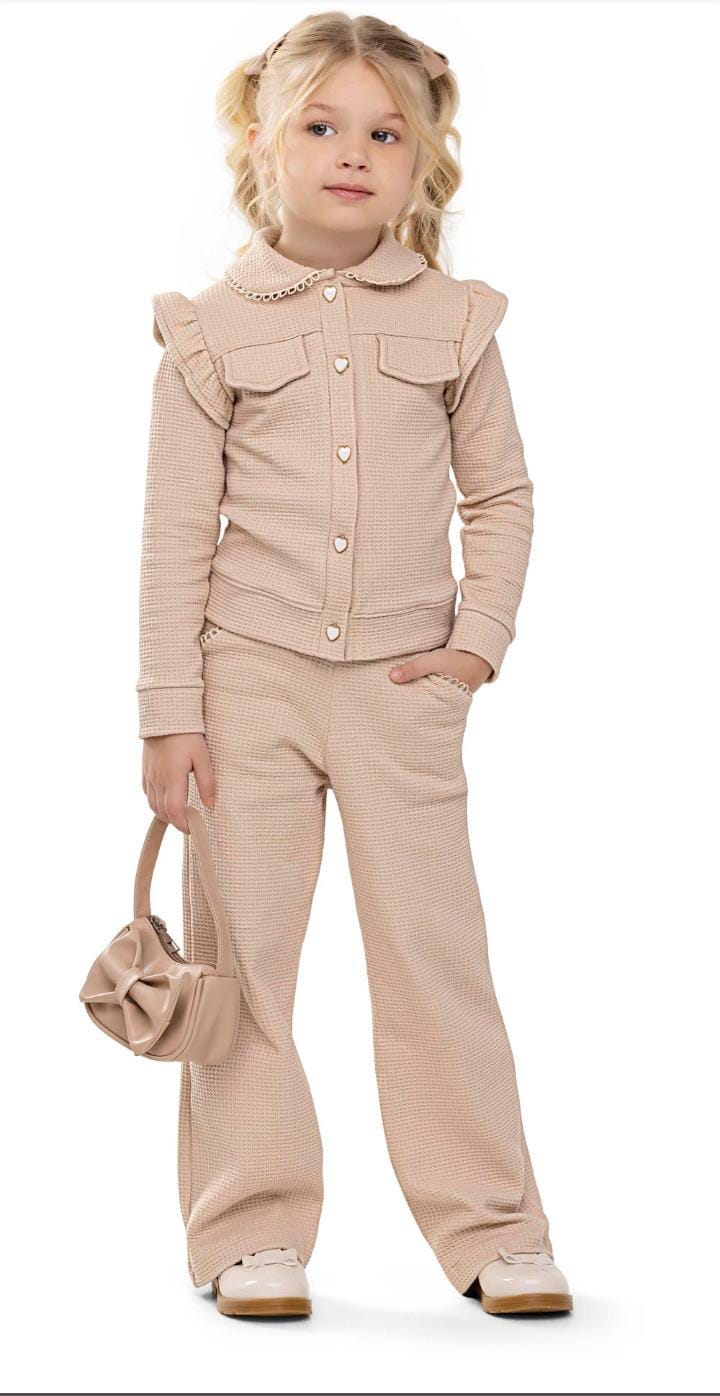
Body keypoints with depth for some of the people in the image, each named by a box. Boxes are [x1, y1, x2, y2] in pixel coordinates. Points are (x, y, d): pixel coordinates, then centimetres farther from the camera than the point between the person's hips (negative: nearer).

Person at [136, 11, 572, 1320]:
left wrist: (479, 639, -1)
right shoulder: (213, 327, 0)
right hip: (251, 676, 0)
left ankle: (491, 1232, 9)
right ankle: (251, 1233, 13)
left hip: (405, 685, 0)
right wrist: (170, 710, -4)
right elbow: (177, 531, 0)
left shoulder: (454, 323, 4)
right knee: (240, 950, 3)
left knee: (436, 952, 0)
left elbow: (503, 493, 12)